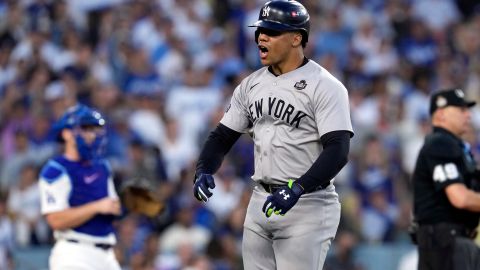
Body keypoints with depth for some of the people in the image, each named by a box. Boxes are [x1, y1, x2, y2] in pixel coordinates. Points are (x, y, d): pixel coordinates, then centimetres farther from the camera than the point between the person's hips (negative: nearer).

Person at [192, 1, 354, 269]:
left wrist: (296, 189, -32)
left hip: (307, 206, -7)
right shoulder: (252, 85, 10)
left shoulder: (324, 86, -12)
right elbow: (223, 136, 14)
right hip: (261, 203, 7)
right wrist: (204, 171, -6)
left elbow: (338, 150, -21)